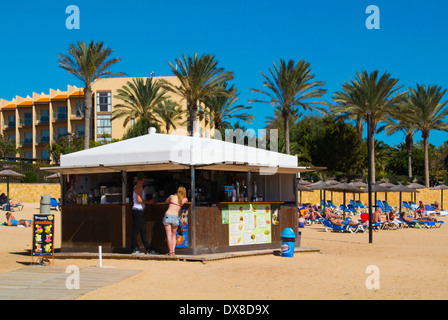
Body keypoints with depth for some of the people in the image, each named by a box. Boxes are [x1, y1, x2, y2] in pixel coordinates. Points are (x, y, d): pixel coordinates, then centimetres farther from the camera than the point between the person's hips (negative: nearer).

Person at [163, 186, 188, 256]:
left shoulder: (172, 196, 8)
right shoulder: (184, 200, 11)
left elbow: (166, 202, 28)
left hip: (167, 216, -1)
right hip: (175, 217, 1)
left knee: (169, 235, -1)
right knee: (174, 235, 15)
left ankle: (170, 251, -7)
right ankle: (173, 251, 2)